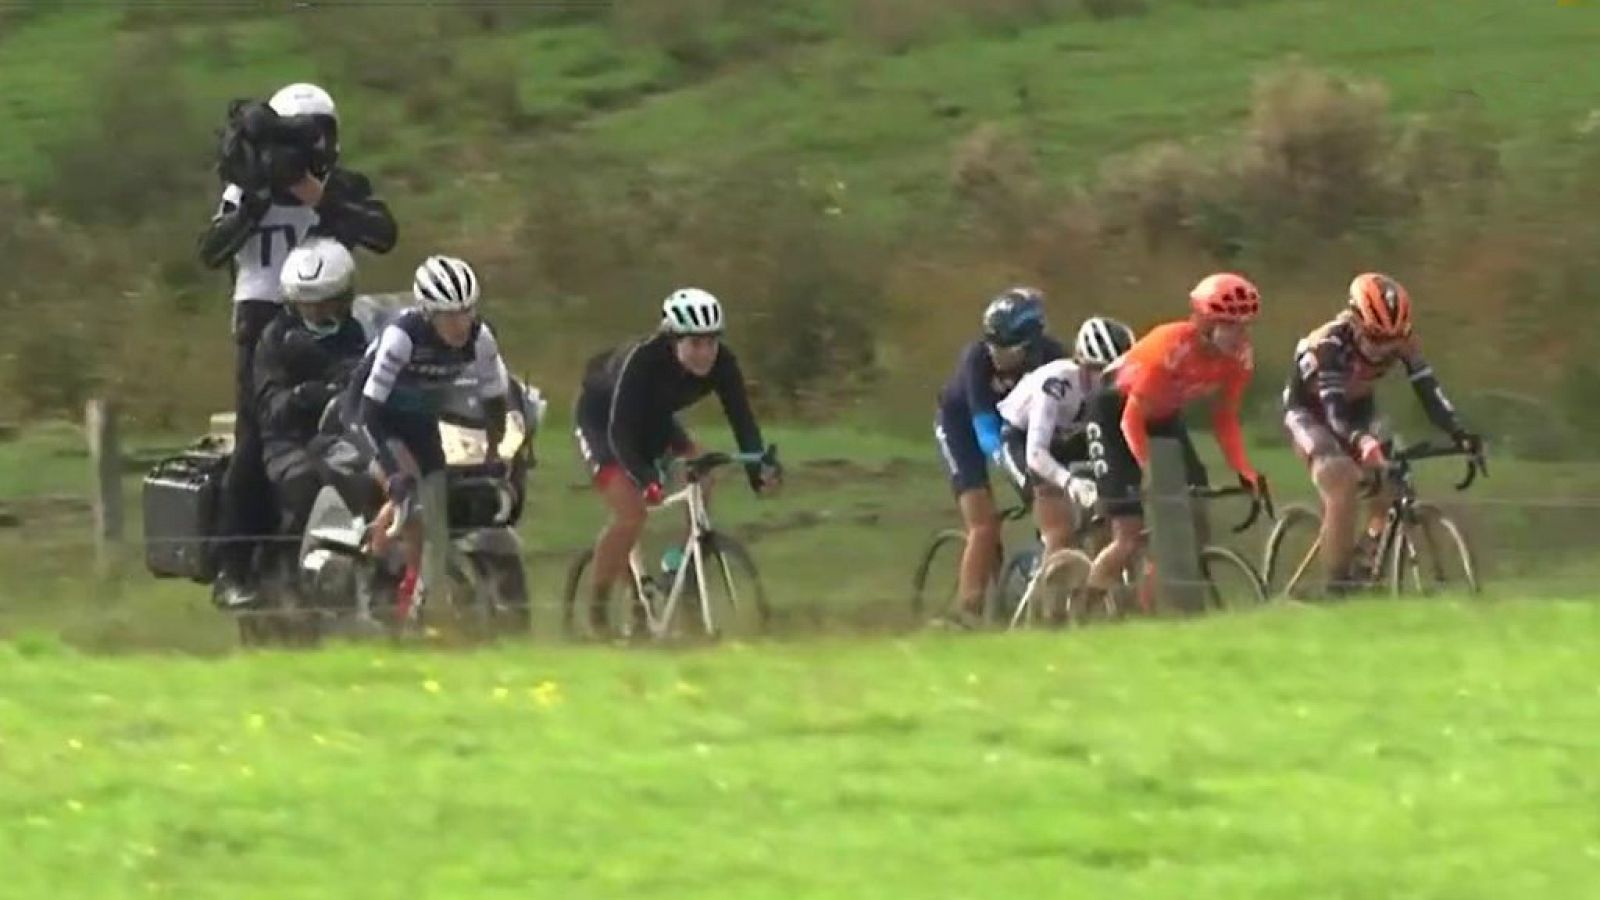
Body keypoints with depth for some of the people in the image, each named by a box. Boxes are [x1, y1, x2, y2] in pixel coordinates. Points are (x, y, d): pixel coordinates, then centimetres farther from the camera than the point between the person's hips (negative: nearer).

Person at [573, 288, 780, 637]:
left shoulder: (722, 363, -24)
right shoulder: (643, 360, -38)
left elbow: (741, 418, -23)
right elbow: (620, 430, -40)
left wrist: (759, 468, -40)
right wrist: (645, 478, -55)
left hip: (654, 422, 6)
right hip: (601, 421, -6)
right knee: (630, 515, -22)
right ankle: (597, 608, -7)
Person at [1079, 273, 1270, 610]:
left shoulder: (1239, 358, -17)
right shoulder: (1170, 348, -35)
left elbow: (1225, 418, -6)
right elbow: (1132, 419, -31)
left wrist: (1245, 472, -19)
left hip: (1163, 418, 6)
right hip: (1114, 413, -6)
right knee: (1130, 537, -15)